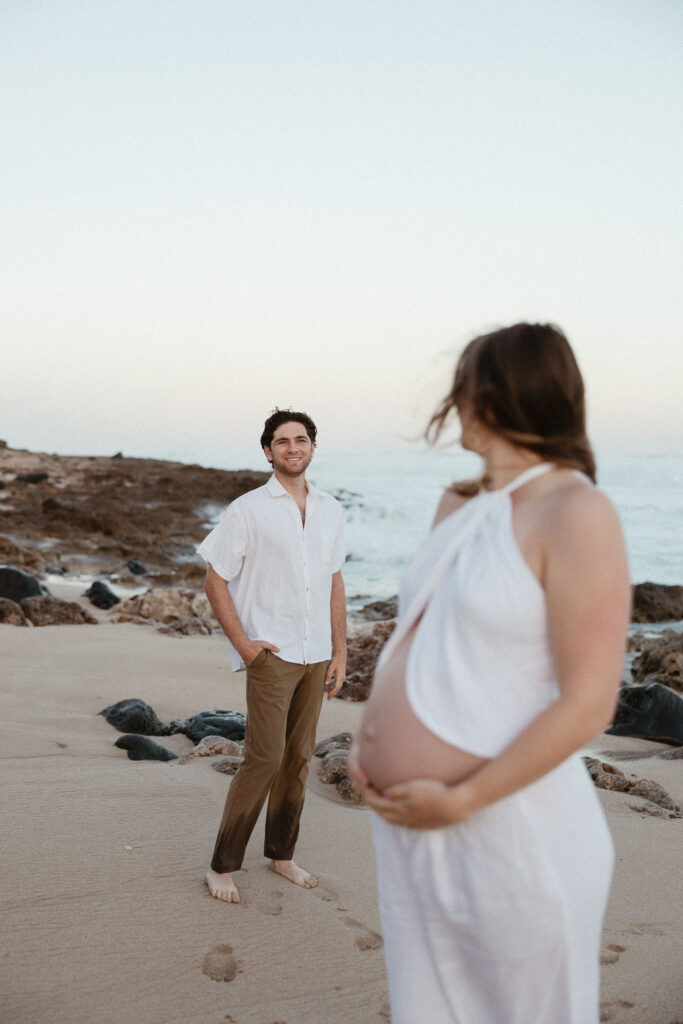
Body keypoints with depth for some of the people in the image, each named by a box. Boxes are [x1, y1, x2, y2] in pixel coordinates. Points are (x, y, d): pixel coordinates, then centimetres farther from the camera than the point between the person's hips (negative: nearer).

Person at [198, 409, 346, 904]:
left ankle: (282, 854, 26)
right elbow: (216, 581, -3)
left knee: (299, 759, 11)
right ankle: (223, 865, 3)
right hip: (271, 653, -5)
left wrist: (340, 651, 11)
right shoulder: (248, 510, -5)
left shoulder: (330, 511, 10)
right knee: (265, 758, -10)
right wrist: (241, 642, -11)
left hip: (316, 654, 5)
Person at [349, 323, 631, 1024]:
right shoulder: (459, 505, 9)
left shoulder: (574, 512, -14)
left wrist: (460, 799, -17)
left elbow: (587, 705, -18)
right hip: (408, 825, 7)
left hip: (510, 829, -7)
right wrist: (367, 737, 4)